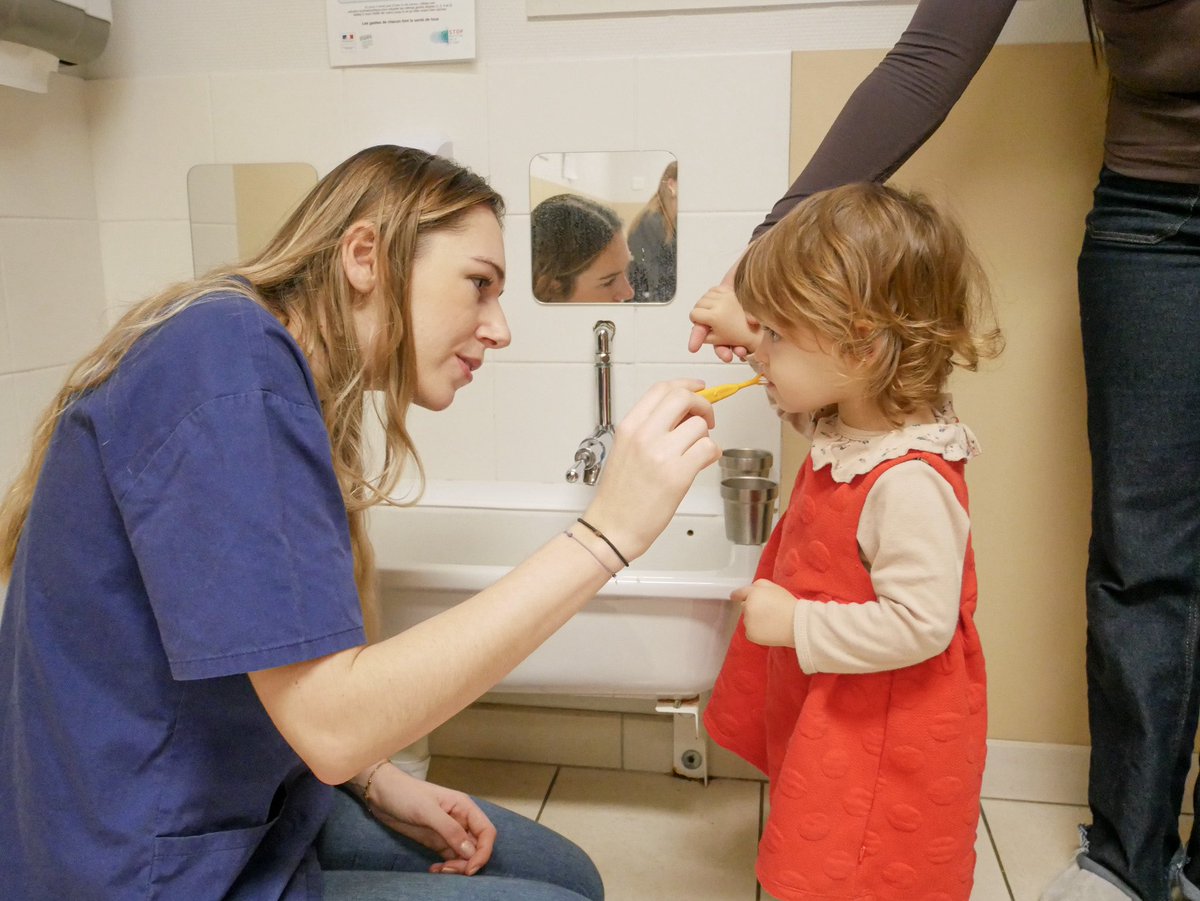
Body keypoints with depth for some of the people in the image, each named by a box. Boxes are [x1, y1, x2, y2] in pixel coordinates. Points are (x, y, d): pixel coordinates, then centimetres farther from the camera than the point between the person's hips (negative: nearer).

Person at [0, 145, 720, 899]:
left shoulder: (278, 369, 5)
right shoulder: (232, 360, -24)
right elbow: (332, 720, -30)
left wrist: (378, 783, -3)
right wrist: (605, 534, -31)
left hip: (253, 804, 9)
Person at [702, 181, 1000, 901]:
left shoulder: (910, 481, -32)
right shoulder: (846, 424, -4)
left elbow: (920, 624, -31)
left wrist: (795, 624, -27)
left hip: (884, 732, -9)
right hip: (823, 705, 9)